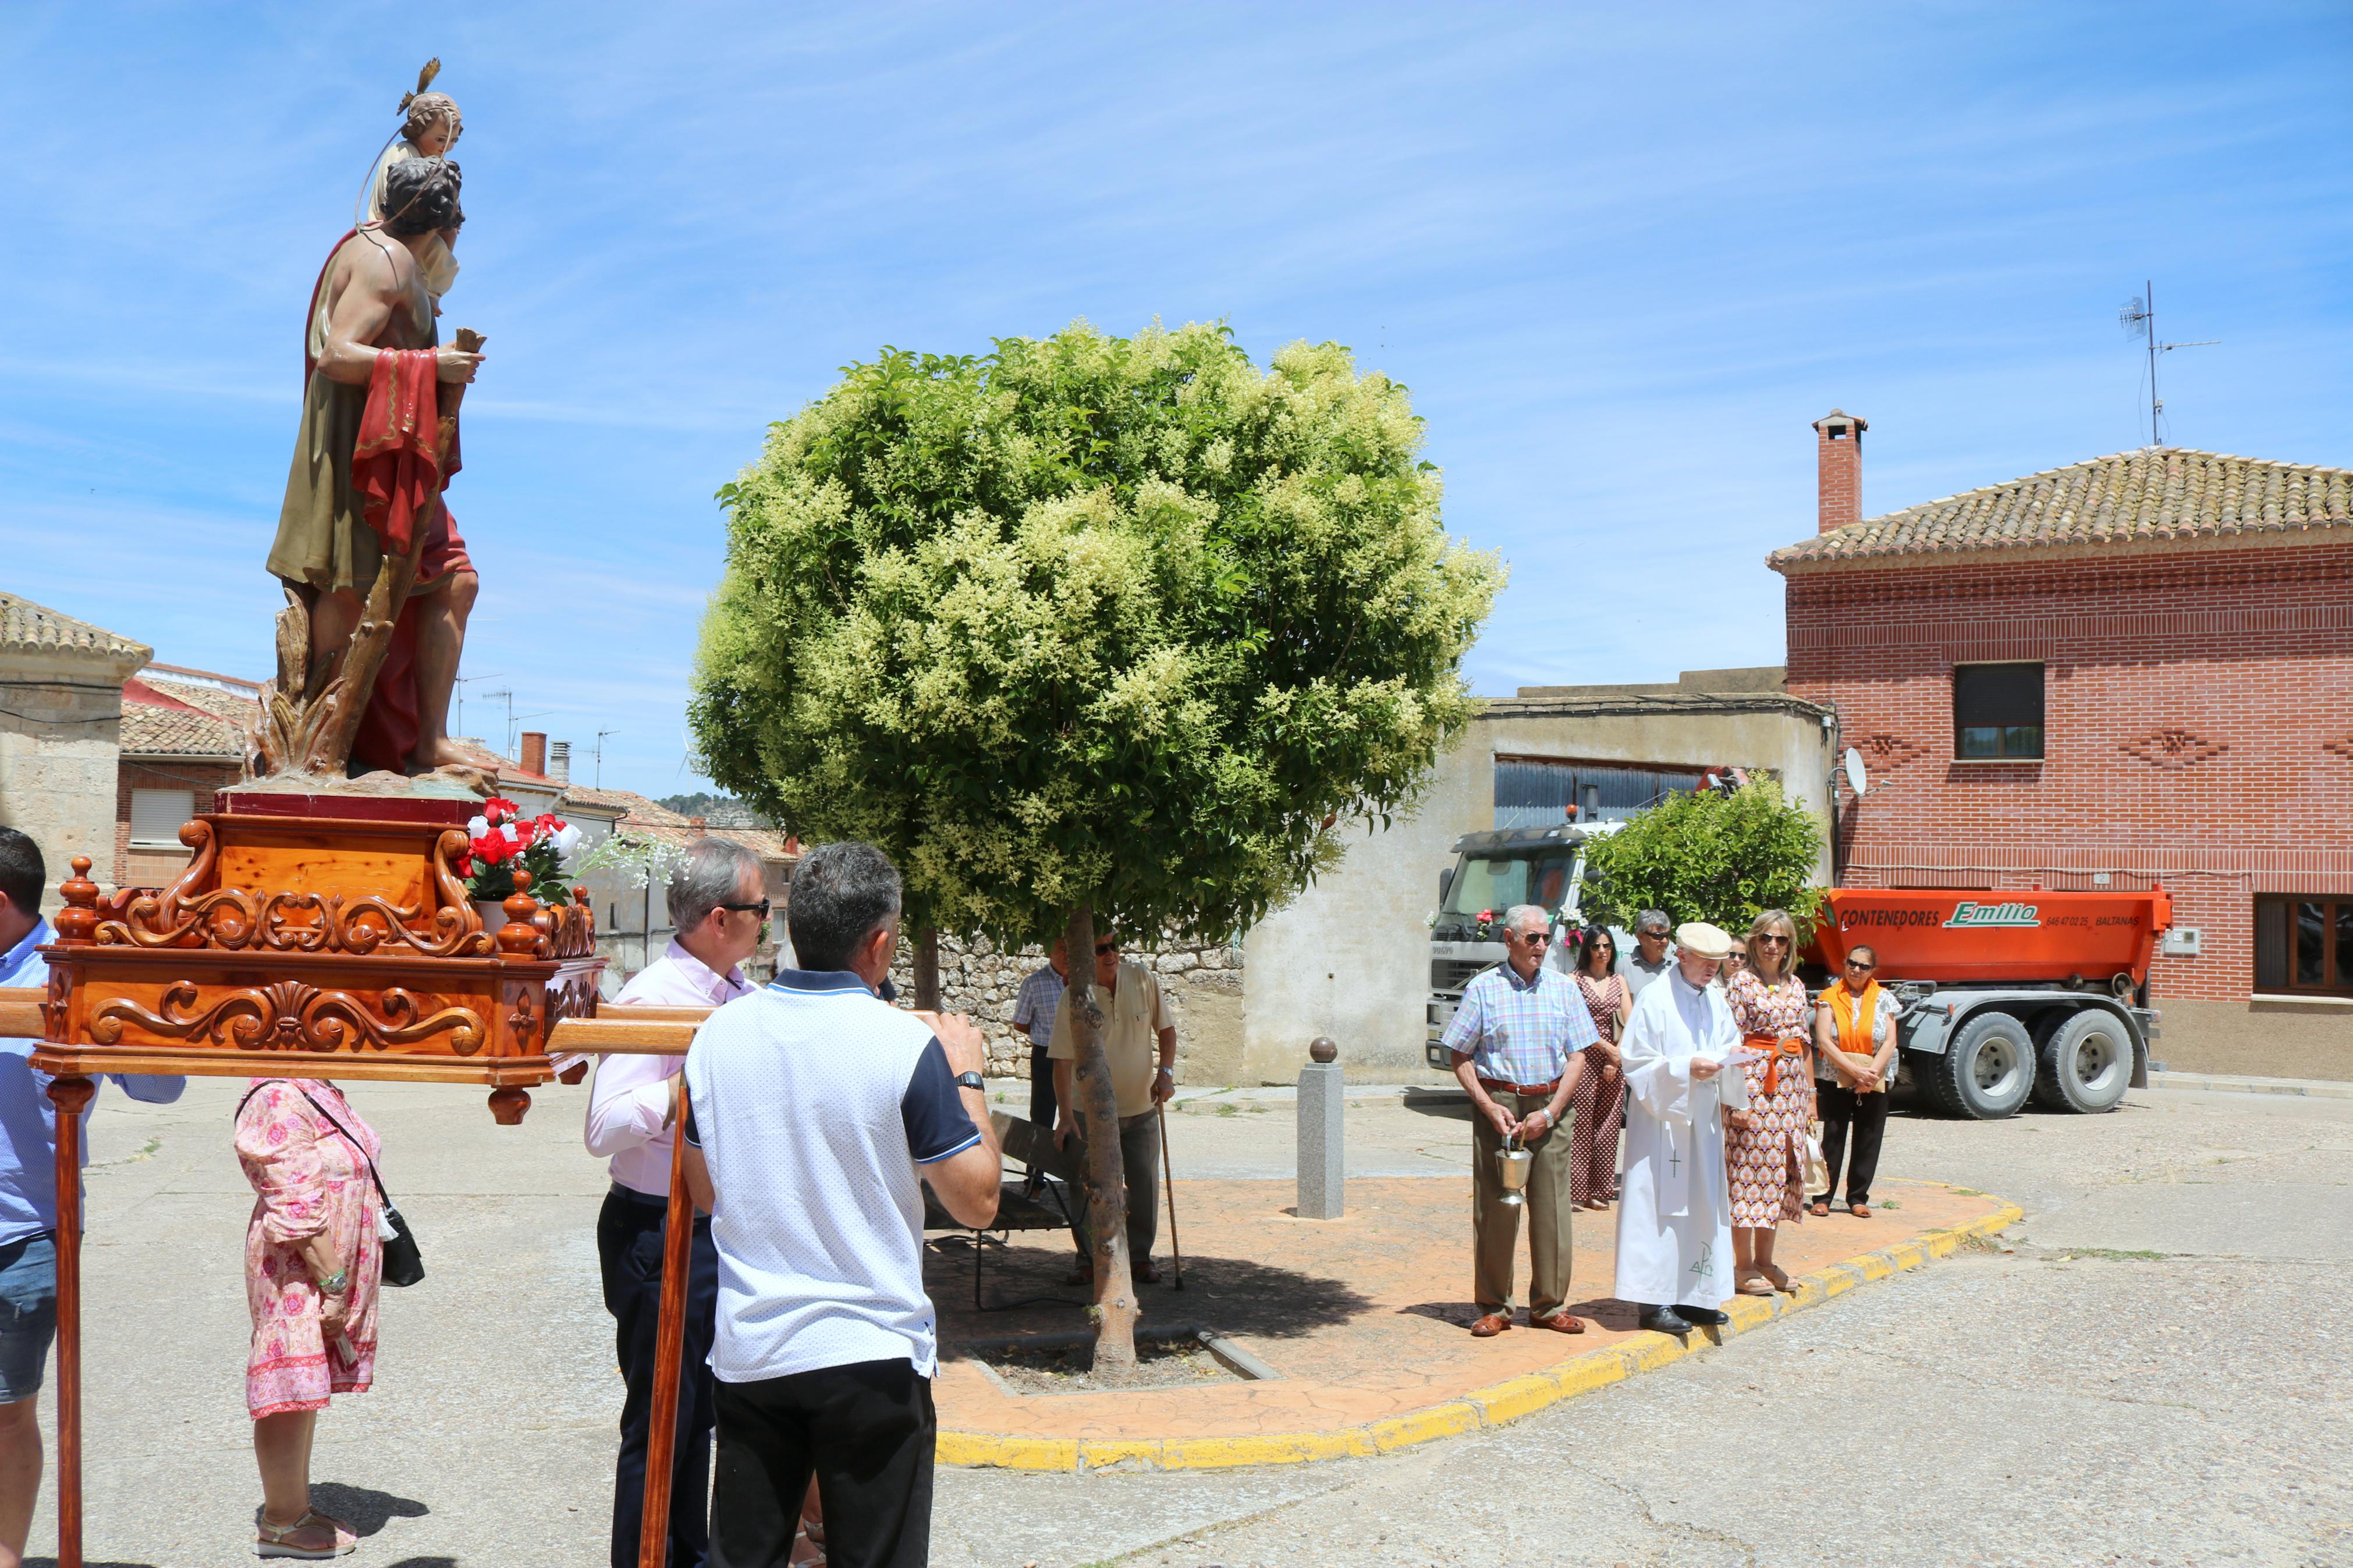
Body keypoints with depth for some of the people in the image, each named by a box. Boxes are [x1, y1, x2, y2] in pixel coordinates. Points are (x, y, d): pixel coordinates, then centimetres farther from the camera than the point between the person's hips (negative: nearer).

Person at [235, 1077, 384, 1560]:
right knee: (292, 1393, 0)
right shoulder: (279, 1100, -19)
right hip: (300, 1273, -10)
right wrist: (333, 1282, -20)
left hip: (337, 1271, 10)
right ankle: (280, 1525, 12)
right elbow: (296, 1207, -22)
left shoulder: (319, 1092, 11)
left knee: (308, 1393, 17)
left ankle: (297, 1507, 28)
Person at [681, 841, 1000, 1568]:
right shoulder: (906, 1045, -15)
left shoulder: (718, 1033, -1)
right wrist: (967, 1078, 2)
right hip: (871, 1356, -4)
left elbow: (705, 1192, 12)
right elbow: (976, 1202, -10)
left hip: (747, 1353, 4)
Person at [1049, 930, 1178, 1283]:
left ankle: (1140, 1257, 22)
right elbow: (1063, 1061, -15)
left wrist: (1165, 1072, -9)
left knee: (1144, 1186, 7)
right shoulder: (1073, 998, -15)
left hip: (1141, 1107, 3)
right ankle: (1089, 1259, 18)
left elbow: (1166, 1029, 6)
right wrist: (1065, 1117, -22)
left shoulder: (1143, 980, -6)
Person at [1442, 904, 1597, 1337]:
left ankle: (1549, 1306, 13)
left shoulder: (1564, 988, 8)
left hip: (1550, 1106, 2)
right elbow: (1460, 1056, 3)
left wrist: (1550, 1112, -5)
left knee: (1551, 1207, 2)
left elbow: (1577, 1057, 6)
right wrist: (1489, 1106, -9)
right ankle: (1493, 1308, 9)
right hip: (1498, 1103, -2)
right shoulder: (1483, 988, 2)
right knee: (1494, 1208, 0)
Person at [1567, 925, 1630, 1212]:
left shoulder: (1619, 981, 14)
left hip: (1615, 1062, 5)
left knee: (1607, 1127, 5)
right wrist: (1608, 1049, -10)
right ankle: (1576, 1190, -4)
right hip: (1585, 1059, -5)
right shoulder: (1576, 980, 0)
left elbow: (1629, 1023, 8)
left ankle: (1597, 1190, 12)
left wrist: (1616, 1060, -3)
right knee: (1581, 1125, -7)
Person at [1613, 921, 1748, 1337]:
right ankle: (1654, 1302, -2)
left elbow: (1728, 1049, 19)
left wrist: (1732, 1056, -4)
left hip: (1703, 1120, 7)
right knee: (1661, 1207, -6)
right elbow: (1637, 1064, -11)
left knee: (1702, 1206, 8)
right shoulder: (1655, 999, -9)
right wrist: (1686, 1069, -22)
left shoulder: (1716, 1000, 12)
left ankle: (1692, 1297, 17)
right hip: (1662, 1119, -7)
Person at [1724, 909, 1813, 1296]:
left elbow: (1804, 1042, 17)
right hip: (1755, 1081, -6)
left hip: (1792, 1083, 6)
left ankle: (1765, 1260, 17)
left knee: (1779, 1171, 8)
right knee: (1750, 1168, -5)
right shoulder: (1742, 983, -5)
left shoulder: (1796, 986, 13)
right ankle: (1743, 1267, 1)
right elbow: (1732, 1043, -9)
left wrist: (1810, 1093, 14)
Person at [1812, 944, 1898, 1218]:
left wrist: (1872, 1073, -15)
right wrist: (1855, 1070, -17)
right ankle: (1822, 1197, 5)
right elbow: (1824, 1041, -9)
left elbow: (1889, 1042, -1)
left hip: (1874, 1082, 2)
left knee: (1869, 1141, 4)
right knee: (1833, 1138, -1)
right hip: (1835, 1079, -2)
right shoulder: (1830, 998, 1)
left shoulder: (1883, 1000, 7)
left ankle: (1858, 1198, 15)